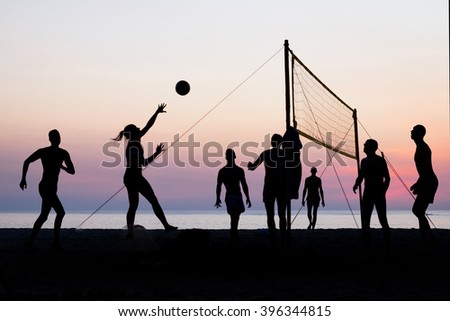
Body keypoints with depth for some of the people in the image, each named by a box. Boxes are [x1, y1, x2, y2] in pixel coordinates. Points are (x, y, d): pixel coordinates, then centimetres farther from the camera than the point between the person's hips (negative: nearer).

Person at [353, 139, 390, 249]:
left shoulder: (380, 160, -5)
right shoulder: (364, 161, 12)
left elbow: (387, 178, -6)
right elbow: (360, 176, 19)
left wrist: (383, 191, -18)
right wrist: (356, 185, -2)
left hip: (379, 193, -6)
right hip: (368, 193, 6)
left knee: (383, 219, -6)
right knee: (365, 220, 2)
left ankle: (388, 245, -3)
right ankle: (366, 244, 6)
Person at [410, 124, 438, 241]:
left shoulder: (422, 148, -14)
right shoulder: (421, 147, 17)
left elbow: (427, 169, -22)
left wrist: (418, 185, -20)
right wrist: (418, 183, 23)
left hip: (429, 183, -10)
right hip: (427, 183, 10)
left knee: (418, 210, -12)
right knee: (418, 210, 12)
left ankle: (427, 235, -11)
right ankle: (425, 236, 16)